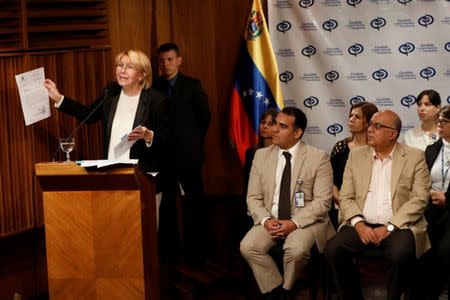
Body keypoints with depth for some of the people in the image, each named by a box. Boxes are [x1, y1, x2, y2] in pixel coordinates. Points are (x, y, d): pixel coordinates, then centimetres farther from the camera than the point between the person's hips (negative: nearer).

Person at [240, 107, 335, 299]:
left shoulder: (318, 158, -5)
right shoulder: (261, 155, 6)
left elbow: (322, 201, -9)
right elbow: (253, 197, 6)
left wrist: (294, 223, -20)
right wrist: (266, 220, -14)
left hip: (305, 221, -3)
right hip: (270, 221, 3)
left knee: (295, 249, -33)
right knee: (248, 247, -24)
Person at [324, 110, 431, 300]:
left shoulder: (415, 157, 4)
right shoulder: (356, 156, 13)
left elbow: (419, 198, -5)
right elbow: (346, 197, 8)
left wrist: (389, 227, -15)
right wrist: (359, 224, -11)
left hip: (398, 226, -3)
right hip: (362, 226, 3)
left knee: (400, 254, -34)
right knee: (333, 248, -23)